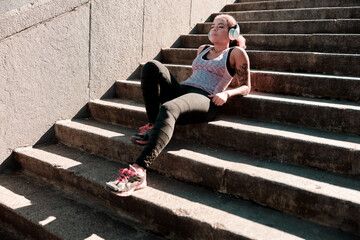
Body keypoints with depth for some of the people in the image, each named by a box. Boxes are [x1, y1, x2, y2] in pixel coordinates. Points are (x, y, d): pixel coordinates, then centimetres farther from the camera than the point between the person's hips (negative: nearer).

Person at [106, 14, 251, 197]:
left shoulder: (236, 53, 13)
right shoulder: (202, 50, 29)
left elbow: (245, 87, 11)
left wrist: (226, 93, -8)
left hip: (205, 101, -6)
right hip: (181, 90, 6)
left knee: (168, 109, -39)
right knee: (152, 66, -19)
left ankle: (138, 172, -50)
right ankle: (153, 126, -23)